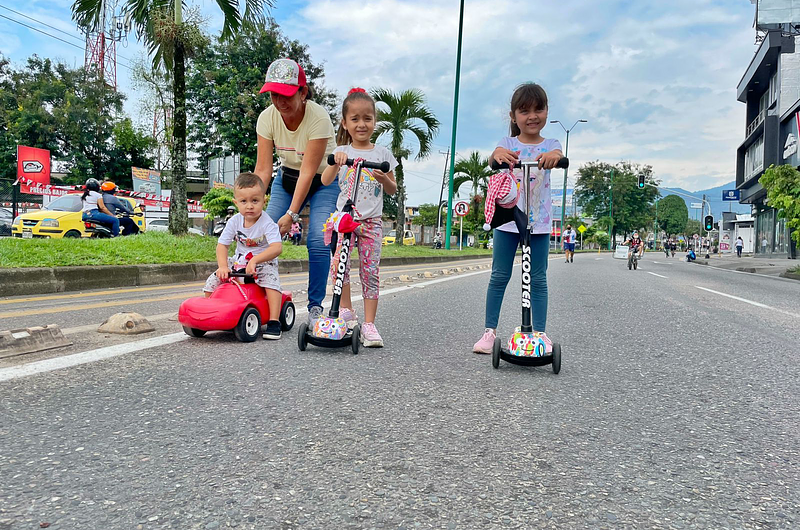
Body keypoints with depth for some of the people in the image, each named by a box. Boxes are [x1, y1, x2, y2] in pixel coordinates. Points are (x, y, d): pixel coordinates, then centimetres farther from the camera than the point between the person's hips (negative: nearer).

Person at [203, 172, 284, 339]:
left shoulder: (267, 223, -20)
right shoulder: (234, 221, -5)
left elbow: (277, 248, -33)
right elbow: (222, 245, -2)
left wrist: (255, 260, -43)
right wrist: (223, 266, -19)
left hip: (264, 262, -4)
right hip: (239, 262, 5)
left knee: (271, 278, -34)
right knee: (213, 280, -8)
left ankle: (274, 322, -30)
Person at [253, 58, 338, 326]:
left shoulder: (318, 118, -28)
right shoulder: (267, 117, -15)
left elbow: (308, 173, -29)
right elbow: (262, 169, -17)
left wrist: (292, 214, -33)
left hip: (323, 181, -4)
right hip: (287, 177, 4)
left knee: (318, 241, -21)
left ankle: (315, 306, -7)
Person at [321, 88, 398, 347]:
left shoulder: (382, 153, 8)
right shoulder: (342, 152, 7)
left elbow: (393, 190, 11)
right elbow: (325, 181, -7)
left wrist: (385, 179, -10)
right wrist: (336, 162, -23)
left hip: (371, 220, 0)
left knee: (370, 271, -3)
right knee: (339, 261, -20)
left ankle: (369, 324, 2)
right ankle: (346, 309, -3)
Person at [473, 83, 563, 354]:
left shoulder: (550, 145, 5)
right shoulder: (508, 144, 4)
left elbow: (560, 158, -18)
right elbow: (493, 160, -17)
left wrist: (555, 155, -44)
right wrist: (497, 154, -43)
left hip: (539, 221, 0)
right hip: (507, 217, 0)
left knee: (538, 279, 4)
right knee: (499, 276, 3)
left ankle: (540, 333, 10)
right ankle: (489, 330, 9)